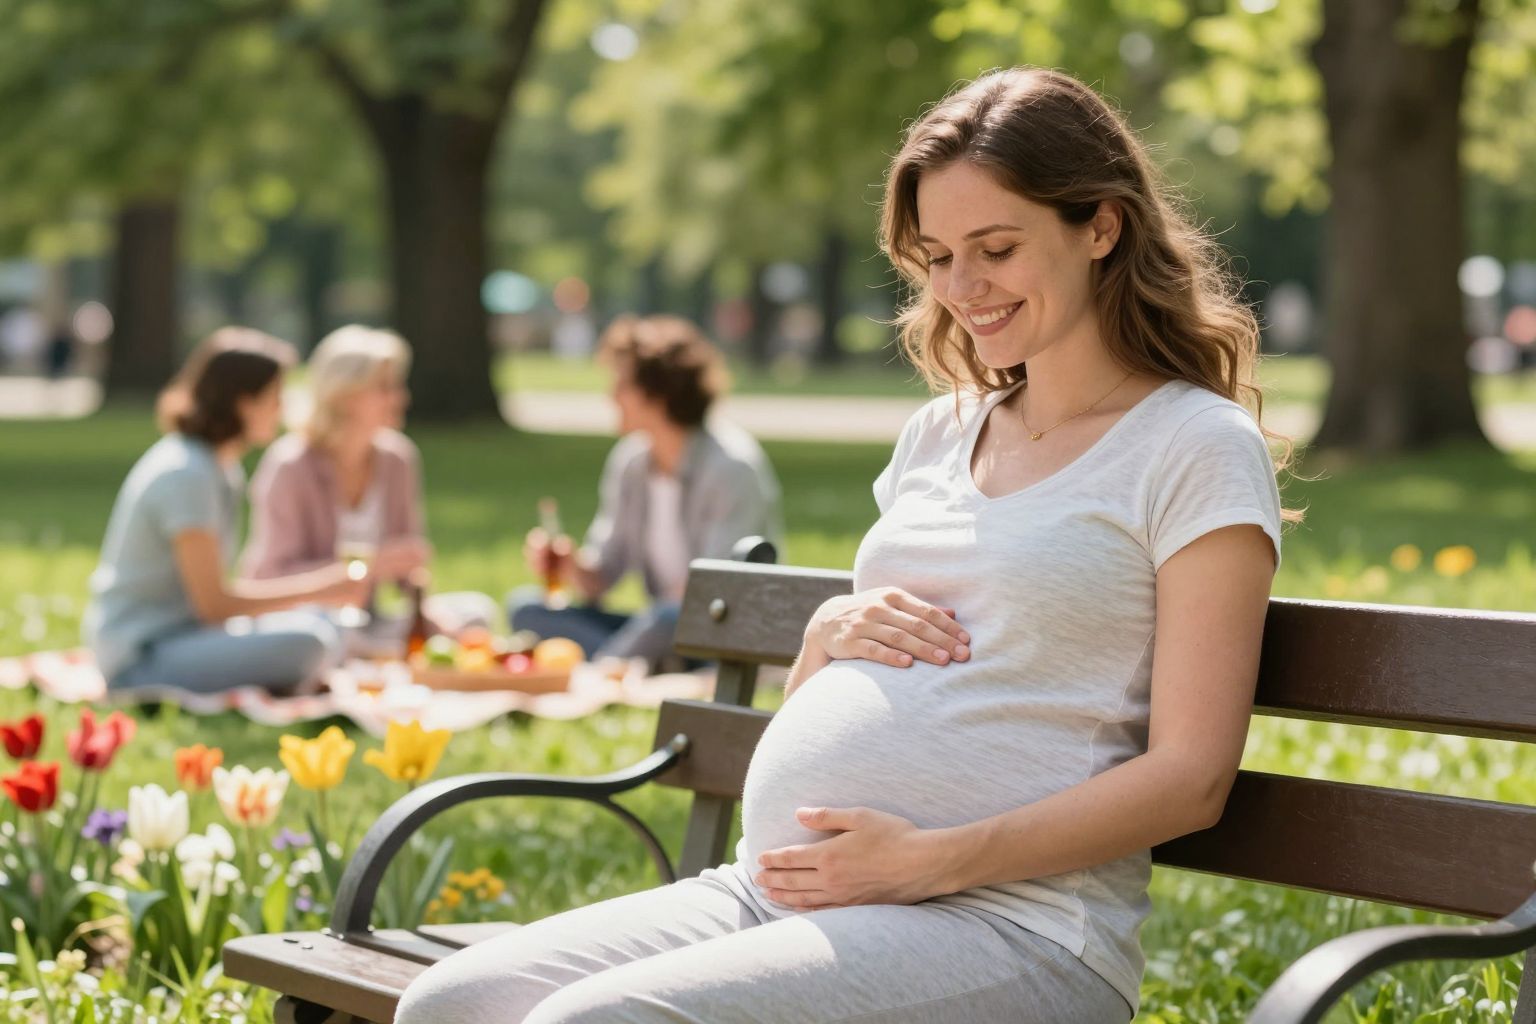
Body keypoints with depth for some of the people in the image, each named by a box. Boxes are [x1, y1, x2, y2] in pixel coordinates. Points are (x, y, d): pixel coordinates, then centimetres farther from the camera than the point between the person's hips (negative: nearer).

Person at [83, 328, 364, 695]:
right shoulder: (186, 475, -17)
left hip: (173, 637, 10)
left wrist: (319, 582, 3)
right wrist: (316, 589, -10)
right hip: (143, 657, -10)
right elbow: (212, 602, -17)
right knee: (309, 643, -25)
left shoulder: (218, 469, 13)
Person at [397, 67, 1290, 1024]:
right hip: (777, 881, 7)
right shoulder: (940, 435, 21)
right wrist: (828, 637, 3)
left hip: (1011, 924, -7)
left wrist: (933, 860, -16)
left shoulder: (1198, 447, 0)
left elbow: (1191, 776, -8)